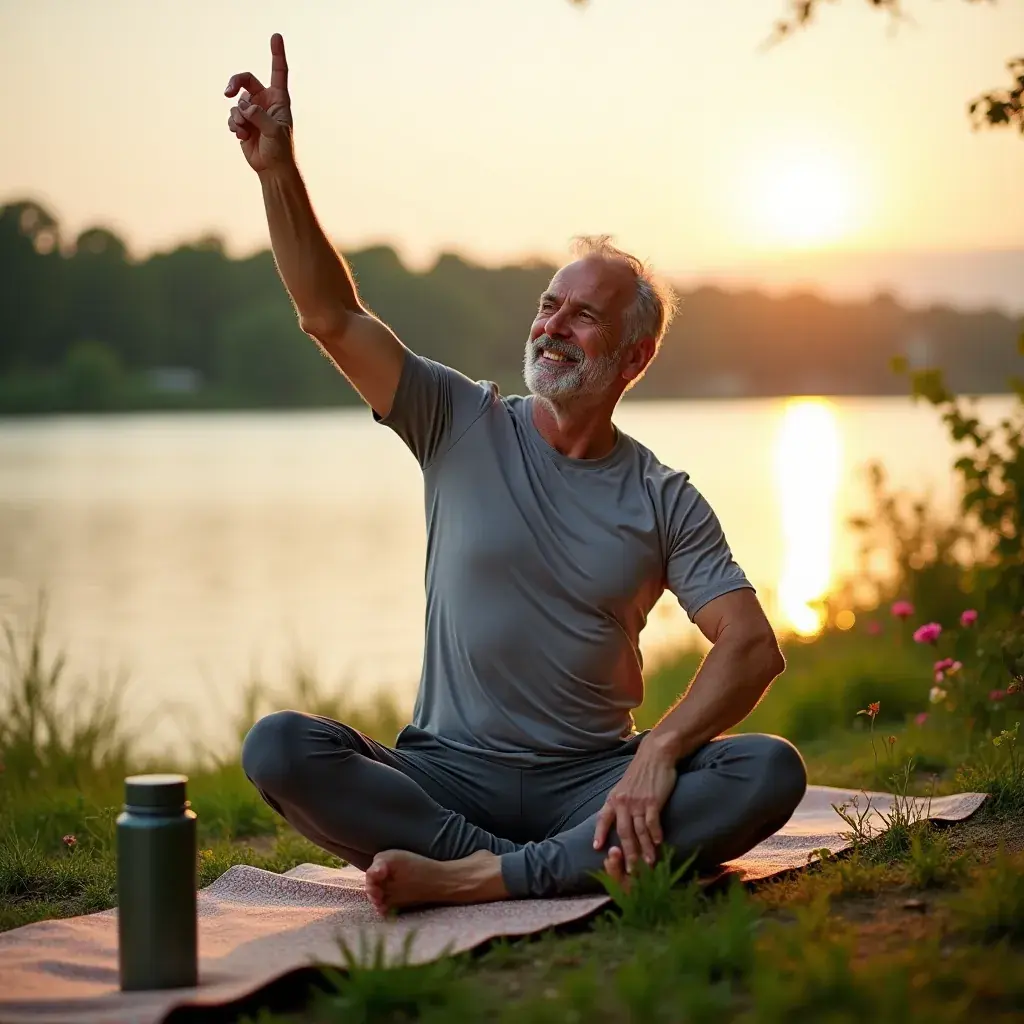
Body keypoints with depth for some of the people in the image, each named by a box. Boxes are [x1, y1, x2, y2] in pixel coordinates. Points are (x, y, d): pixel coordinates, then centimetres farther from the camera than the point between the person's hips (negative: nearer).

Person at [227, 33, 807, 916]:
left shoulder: (664, 501, 4)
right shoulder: (463, 425, 5)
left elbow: (754, 646, -4)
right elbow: (334, 317, -6)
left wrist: (660, 753, -21)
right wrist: (278, 171, -18)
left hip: (590, 781, 0)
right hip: (448, 773, 0)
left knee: (771, 772, -27)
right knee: (278, 747, -27)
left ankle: (478, 875, -33)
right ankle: (574, 868, -29)